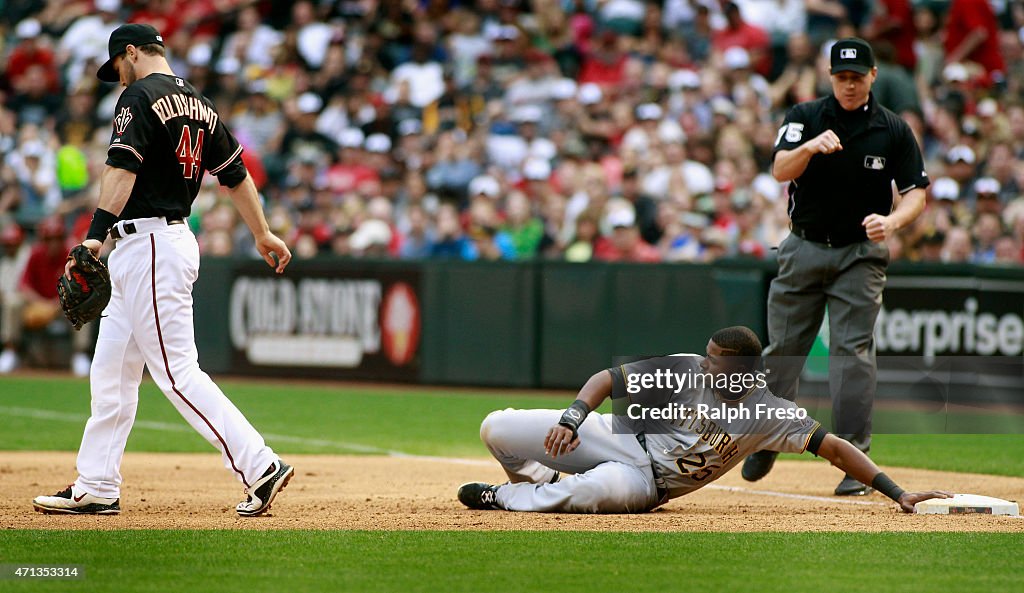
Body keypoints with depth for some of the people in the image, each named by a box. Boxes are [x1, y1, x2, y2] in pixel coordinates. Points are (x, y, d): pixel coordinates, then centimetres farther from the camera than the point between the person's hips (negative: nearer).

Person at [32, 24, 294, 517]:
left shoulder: (141, 97, -12)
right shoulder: (199, 104, 14)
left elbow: (123, 168, -25)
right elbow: (235, 172, 21)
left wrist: (96, 235, -34)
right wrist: (262, 234, 32)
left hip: (149, 246, -10)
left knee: (178, 373, -10)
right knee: (110, 370, 13)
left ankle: (259, 466, -14)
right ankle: (96, 489, 15)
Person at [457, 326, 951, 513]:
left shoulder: (769, 414, -15)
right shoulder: (684, 370, -11)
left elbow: (832, 447, -19)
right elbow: (608, 379, -9)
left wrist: (896, 492, -28)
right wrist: (573, 418, -28)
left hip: (646, 482, -2)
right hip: (618, 437, 2)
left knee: (604, 490, -41)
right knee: (497, 429, -11)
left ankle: (506, 498, -13)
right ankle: (541, 482, 23)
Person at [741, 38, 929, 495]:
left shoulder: (894, 130, -2)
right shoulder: (805, 118, -3)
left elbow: (915, 194, -2)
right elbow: (781, 170, -18)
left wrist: (892, 221, -23)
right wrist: (809, 147, -39)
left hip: (860, 255, -1)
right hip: (803, 248, 1)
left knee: (853, 352, -10)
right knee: (782, 350, 8)